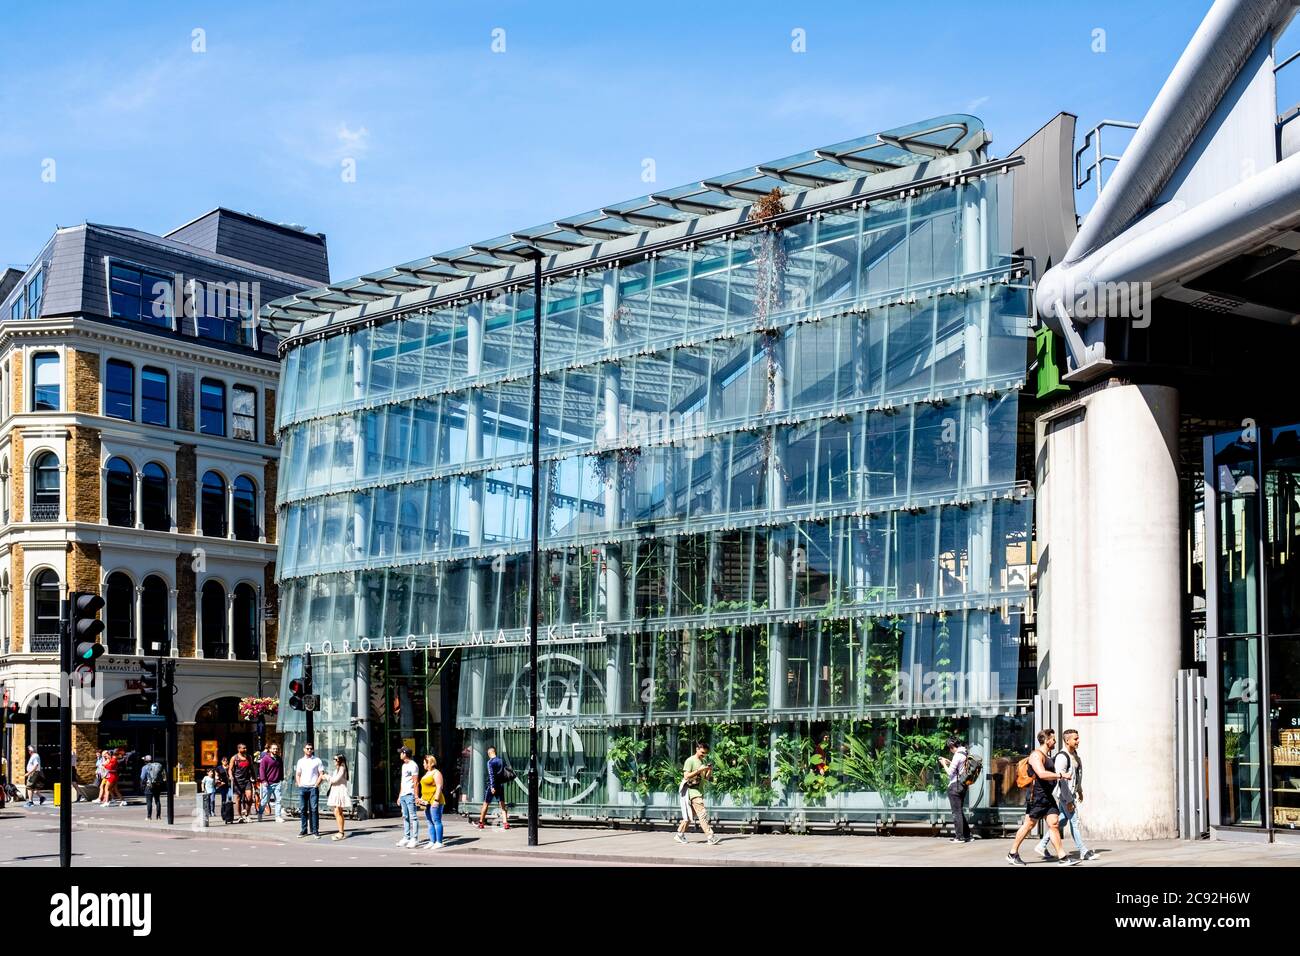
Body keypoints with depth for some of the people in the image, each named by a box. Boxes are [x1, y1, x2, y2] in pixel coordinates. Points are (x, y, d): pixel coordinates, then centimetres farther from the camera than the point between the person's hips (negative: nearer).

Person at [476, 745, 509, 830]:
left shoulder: (490, 762, -9)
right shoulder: (502, 761, 9)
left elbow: (491, 775, -18)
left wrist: (492, 787, -22)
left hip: (492, 786, -5)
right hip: (501, 785, 5)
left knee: (485, 804, 8)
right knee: (502, 805, 4)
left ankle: (481, 823, 15)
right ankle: (505, 823, -8)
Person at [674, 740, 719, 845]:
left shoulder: (703, 761, 16)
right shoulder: (690, 761, -8)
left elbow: (706, 778, 18)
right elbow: (686, 776, -15)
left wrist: (709, 771, -3)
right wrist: (699, 770, -22)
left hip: (700, 791, 8)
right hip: (693, 791, -8)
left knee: (690, 815, 12)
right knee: (702, 814, -15)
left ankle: (680, 835, 20)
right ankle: (710, 837, -21)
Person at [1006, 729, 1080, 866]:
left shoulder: (1046, 756, 19)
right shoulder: (1036, 755, -13)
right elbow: (1042, 774, -27)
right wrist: (1061, 775, -22)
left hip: (1048, 797, 9)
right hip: (1036, 797, -9)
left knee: (1054, 824, 0)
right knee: (1028, 825, -2)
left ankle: (1062, 857, -3)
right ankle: (1012, 854, 9)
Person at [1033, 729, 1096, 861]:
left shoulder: (1075, 754, 9)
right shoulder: (1062, 757, -21)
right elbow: (1061, 780, -23)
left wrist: (1079, 790, 27)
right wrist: (1068, 800, -24)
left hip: (1071, 792, 10)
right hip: (1064, 794, -10)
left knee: (1063, 820, 13)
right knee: (1075, 821, -3)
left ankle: (1042, 846, 18)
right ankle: (1083, 852, 6)